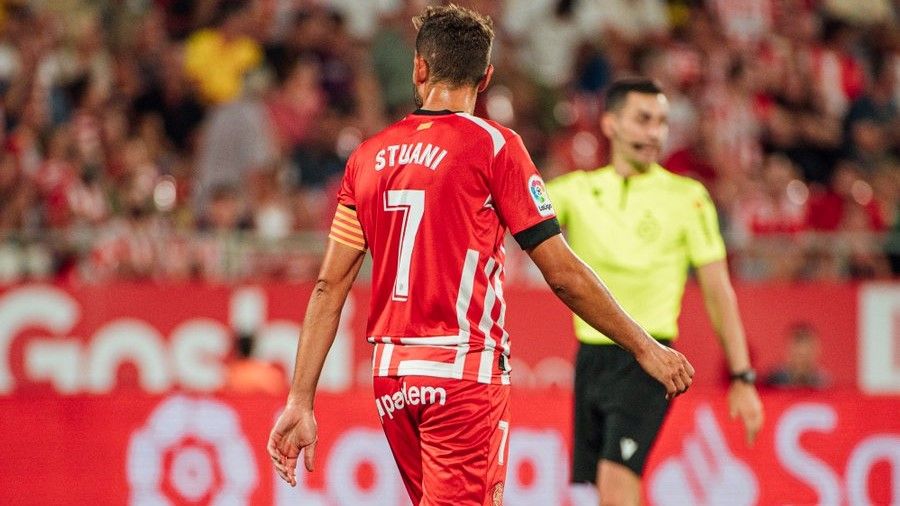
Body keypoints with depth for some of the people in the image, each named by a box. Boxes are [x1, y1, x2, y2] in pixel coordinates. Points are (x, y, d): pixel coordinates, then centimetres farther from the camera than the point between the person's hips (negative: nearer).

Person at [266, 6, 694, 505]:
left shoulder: (368, 156, 9)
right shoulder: (494, 146, -6)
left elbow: (328, 287, 7)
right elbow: (563, 273, -7)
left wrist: (300, 401, 9)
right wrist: (645, 348, 2)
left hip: (390, 379, 6)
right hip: (464, 371, -6)